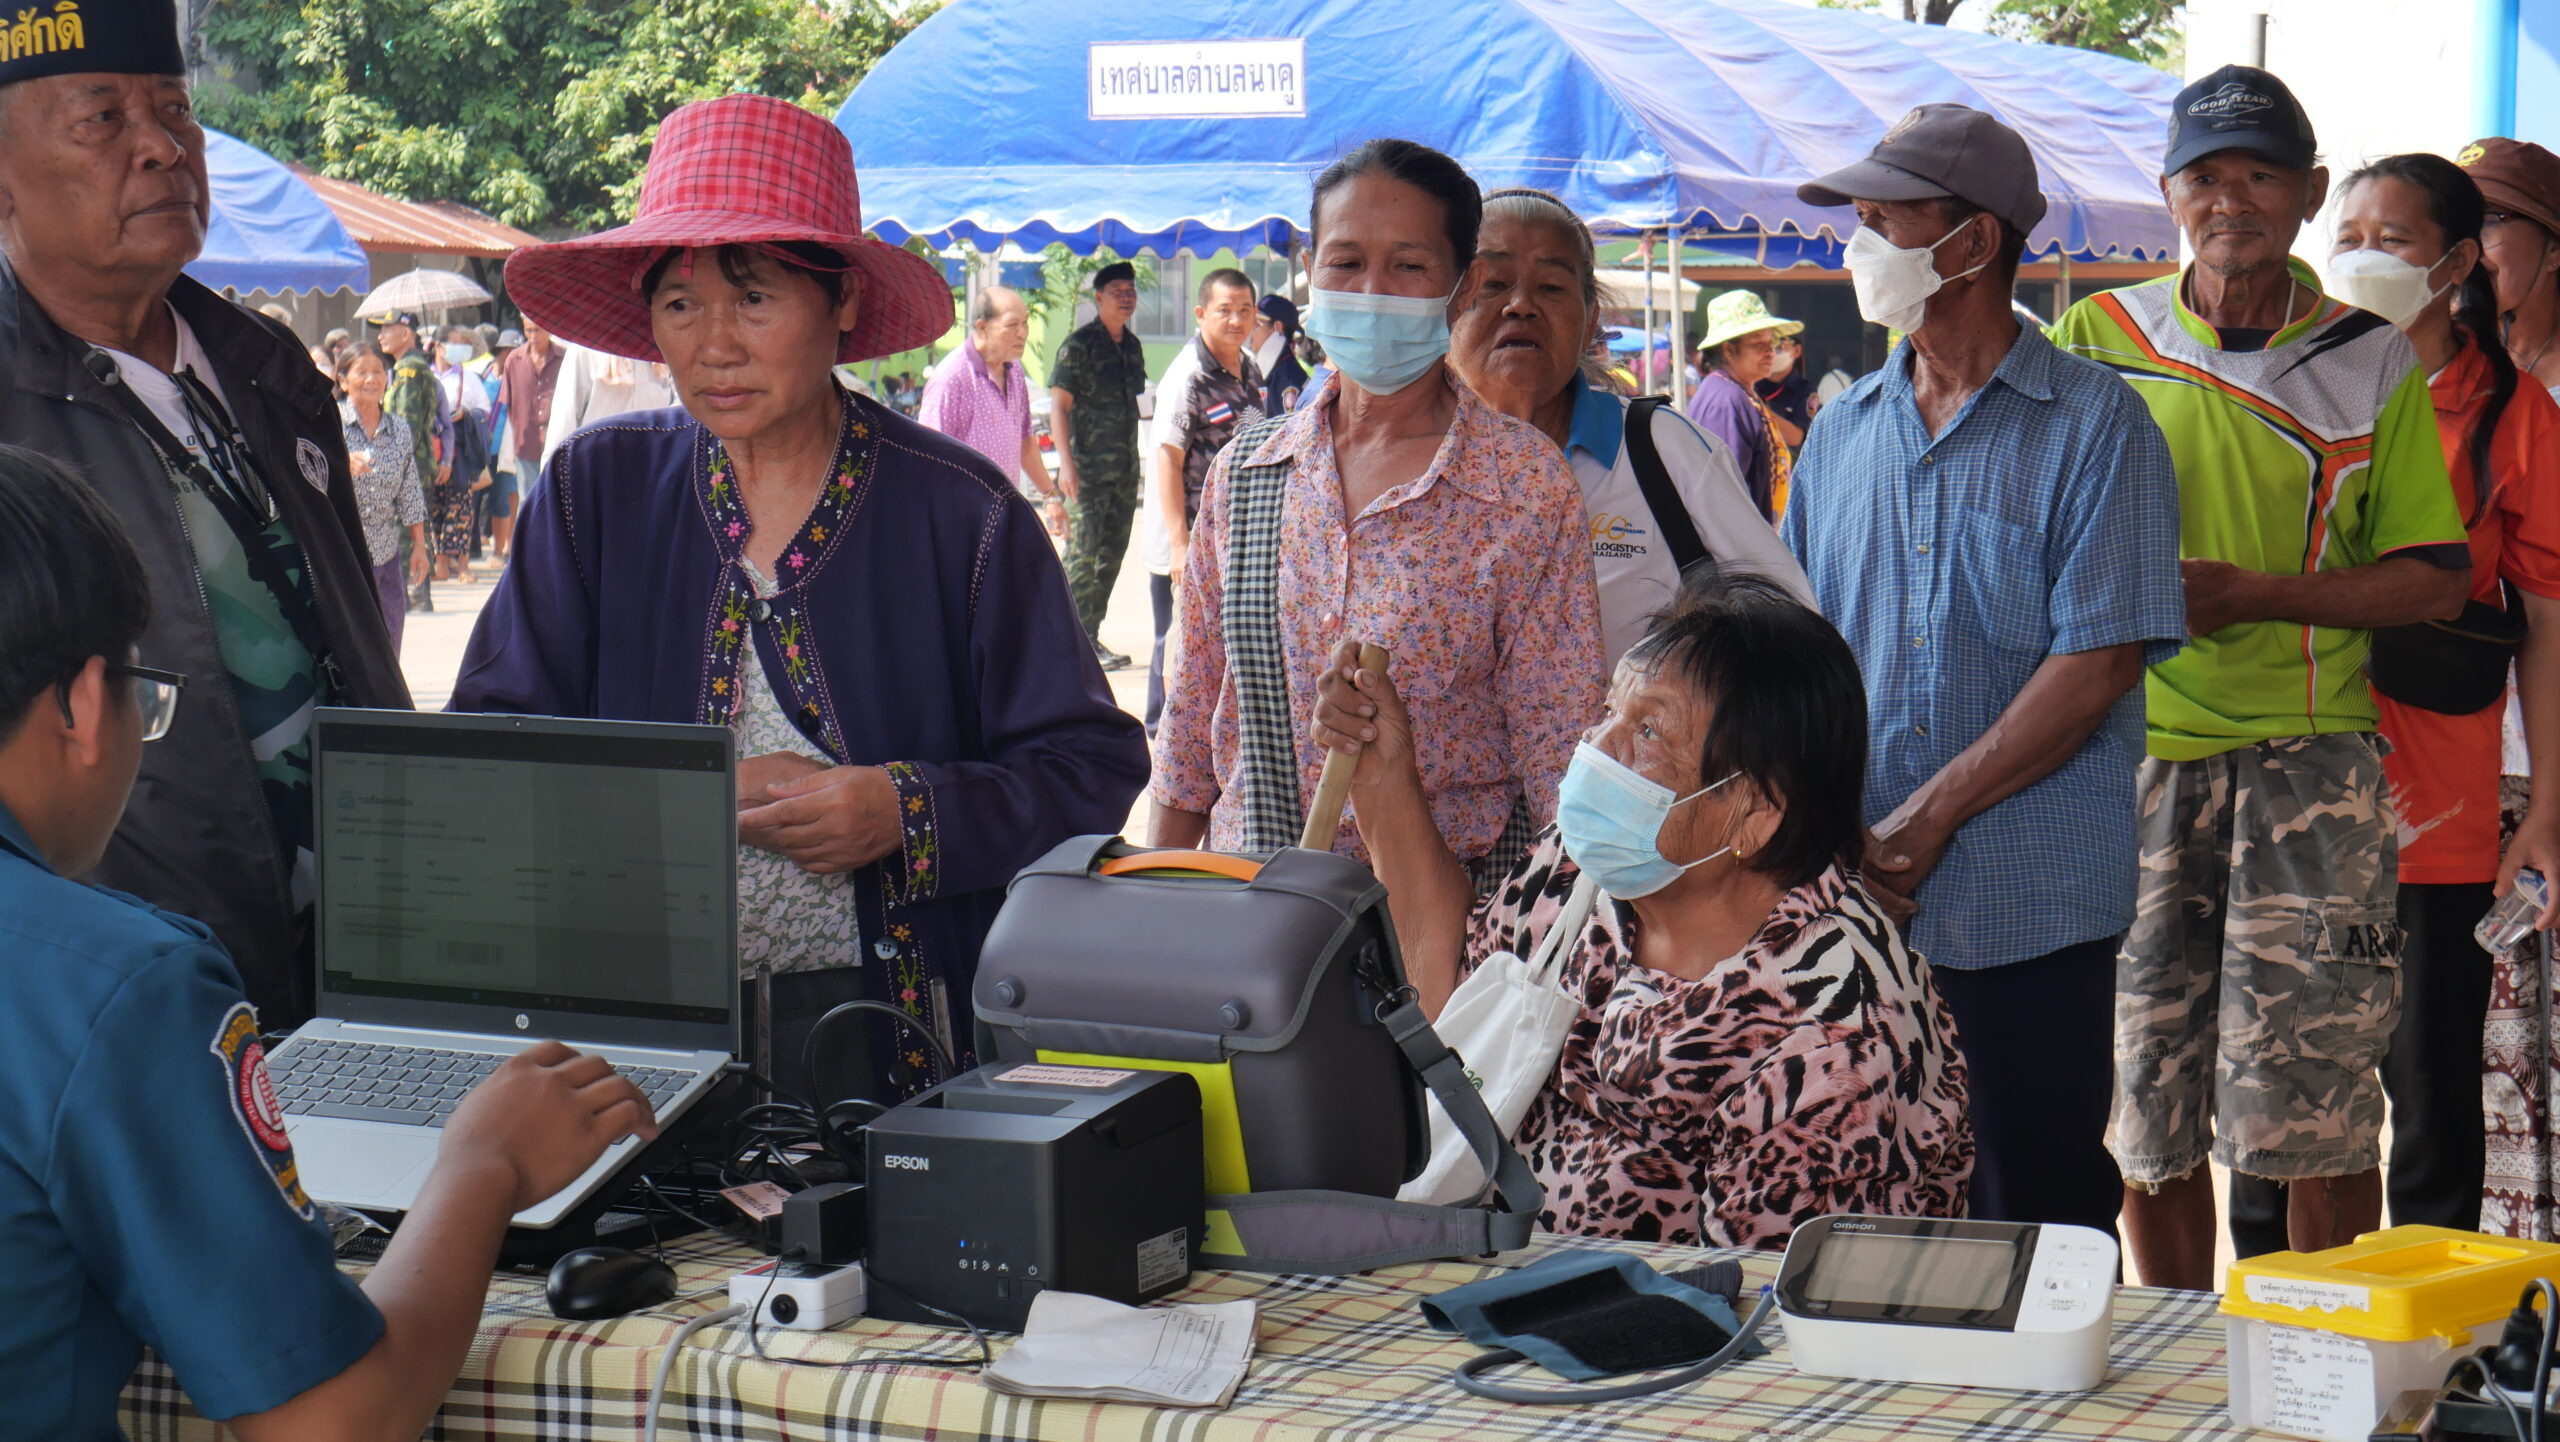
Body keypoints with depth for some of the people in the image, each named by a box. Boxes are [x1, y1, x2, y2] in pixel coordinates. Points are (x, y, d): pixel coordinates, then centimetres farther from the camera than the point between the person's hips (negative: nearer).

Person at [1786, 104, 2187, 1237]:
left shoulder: (2095, 424, -3)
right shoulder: (1843, 432, 13)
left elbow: (2100, 663, -11)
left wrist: (1923, 823, -14)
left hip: (2031, 918, -5)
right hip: (1851, 905, 5)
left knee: (2039, 1217, 1)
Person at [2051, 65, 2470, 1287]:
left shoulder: (2369, 361, 5)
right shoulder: (2096, 339, 8)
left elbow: (2436, 580, 3)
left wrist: (2252, 594, -11)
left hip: (2306, 758, -2)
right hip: (2128, 757, 2)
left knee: (2314, 1105, -7)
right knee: (2141, 1106, 6)